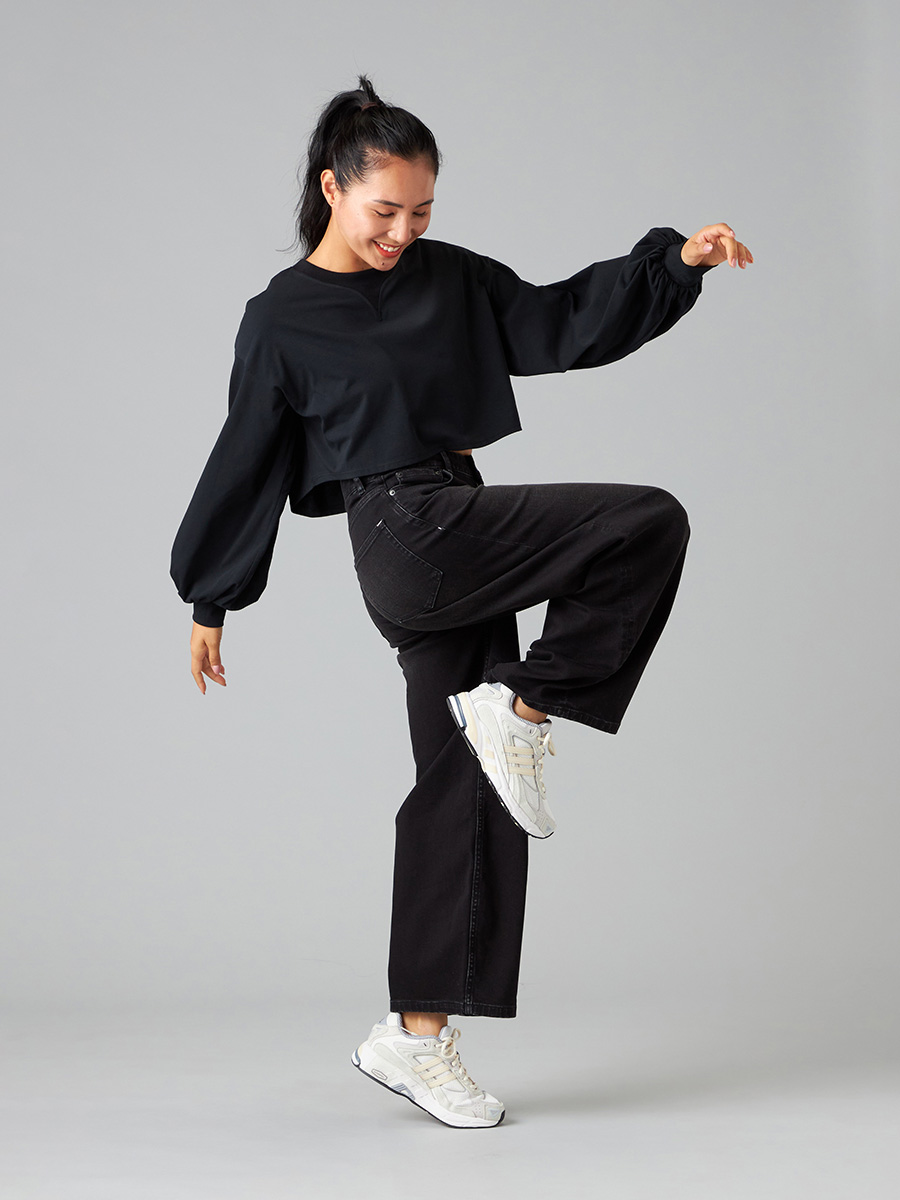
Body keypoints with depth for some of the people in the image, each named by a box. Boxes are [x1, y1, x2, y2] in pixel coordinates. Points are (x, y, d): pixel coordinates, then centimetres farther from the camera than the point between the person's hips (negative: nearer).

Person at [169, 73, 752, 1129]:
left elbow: (560, 324, 15)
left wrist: (676, 262, 2)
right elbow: (245, 466, 4)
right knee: (647, 521, -17)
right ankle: (520, 712, -8)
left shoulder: (449, 278, 14)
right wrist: (208, 603, 8)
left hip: (462, 545, 6)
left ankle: (416, 1037, 11)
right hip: (407, 535, -6)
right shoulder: (284, 320, 0)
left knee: (465, 788, 4)